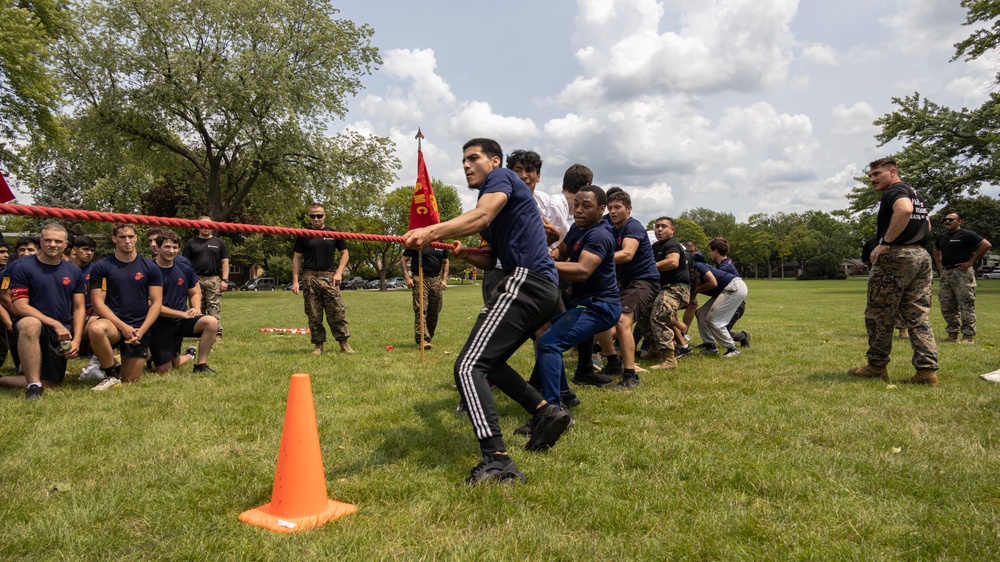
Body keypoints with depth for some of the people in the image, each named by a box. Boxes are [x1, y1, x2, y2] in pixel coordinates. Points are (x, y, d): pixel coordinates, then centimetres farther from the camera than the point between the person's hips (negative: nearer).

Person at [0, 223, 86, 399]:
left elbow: (78, 308, 6)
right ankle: (33, 387, -32)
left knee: (52, 383, 7)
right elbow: (20, 306, -14)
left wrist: (76, 340, -7)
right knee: (30, 324, -41)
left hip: (61, 334, 5)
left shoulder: (74, 272, 5)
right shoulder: (24, 267, -7)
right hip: (35, 328, -5)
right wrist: (55, 324, -23)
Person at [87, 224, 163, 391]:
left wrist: (141, 331, -12)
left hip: (139, 329, 1)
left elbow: (156, 302, 0)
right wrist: (123, 326, -17)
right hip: (113, 324, -1)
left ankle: (118, 366, 40)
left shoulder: (150, 267, 2)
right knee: (95, 329, -38)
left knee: (130, 380, 1)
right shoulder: (101, 267, -1)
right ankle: (112, 375, -14)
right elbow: (98, 302, -5)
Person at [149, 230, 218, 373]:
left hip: (181, 321, 4)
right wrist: (183, 314, -16)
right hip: (160, 325, -3)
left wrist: (196, 309, -7)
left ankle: (201, 365, -11)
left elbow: (195, 293, 15)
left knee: (212, 322, -26)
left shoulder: (185, 269, 4)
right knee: (164, 370, -5)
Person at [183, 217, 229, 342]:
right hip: (196, 280, 1)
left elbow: (224, 262, 9)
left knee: (215, 308, -7)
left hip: (214, 280, -1)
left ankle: (217, 334, -10)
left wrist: (224, 280, -1)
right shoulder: (191, 243, 11)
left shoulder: (219, 243, 12)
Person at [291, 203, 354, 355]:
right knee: (314, 315, 3)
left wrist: (339, 272, -1)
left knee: (337, 312, -4)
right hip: (310, 278, 0)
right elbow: (297, 258, 8)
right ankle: (318, 345, 13)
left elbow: (344, 253, 13)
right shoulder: (303, 235, 7)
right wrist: (295, 281, 0)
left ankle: (344, 343, 3)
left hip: (329, 277, 0)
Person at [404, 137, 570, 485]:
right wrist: (464, 254, 8)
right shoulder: (491, 197, 28)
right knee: (488, 361, 21)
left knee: (468, 367, -19)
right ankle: (547, 412, 18)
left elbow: (480, 217, -22)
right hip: (544, 289, 10)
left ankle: (497, 460, -30)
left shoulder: (502, 177, 0)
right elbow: (490, 261, 27)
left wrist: (430, 232, -33)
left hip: (526, 281, -10)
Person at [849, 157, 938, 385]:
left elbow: (904, 209, -29)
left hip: (897, 256, -9)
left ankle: (877, 367, 8)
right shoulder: (915, 194, 23)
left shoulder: (894, 191, -7)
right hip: (922, 255, 9)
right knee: (918, 315, 6)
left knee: (878, 314, 1)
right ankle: (927, 370, 1)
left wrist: (886, 242, -23)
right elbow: (926, 224, 33)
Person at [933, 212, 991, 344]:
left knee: (966, 305, -7)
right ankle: (952, 333, 17)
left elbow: (986, 245, -13)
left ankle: (968, 336, -5)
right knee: (946, 306, 9)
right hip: (945, 273, 8)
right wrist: (939, 264, 19)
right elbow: (936, 250, 34)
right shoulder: (942, 236, 16)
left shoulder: (967, 235, -6)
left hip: (962, 273, -8)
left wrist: (971, 261, -13)